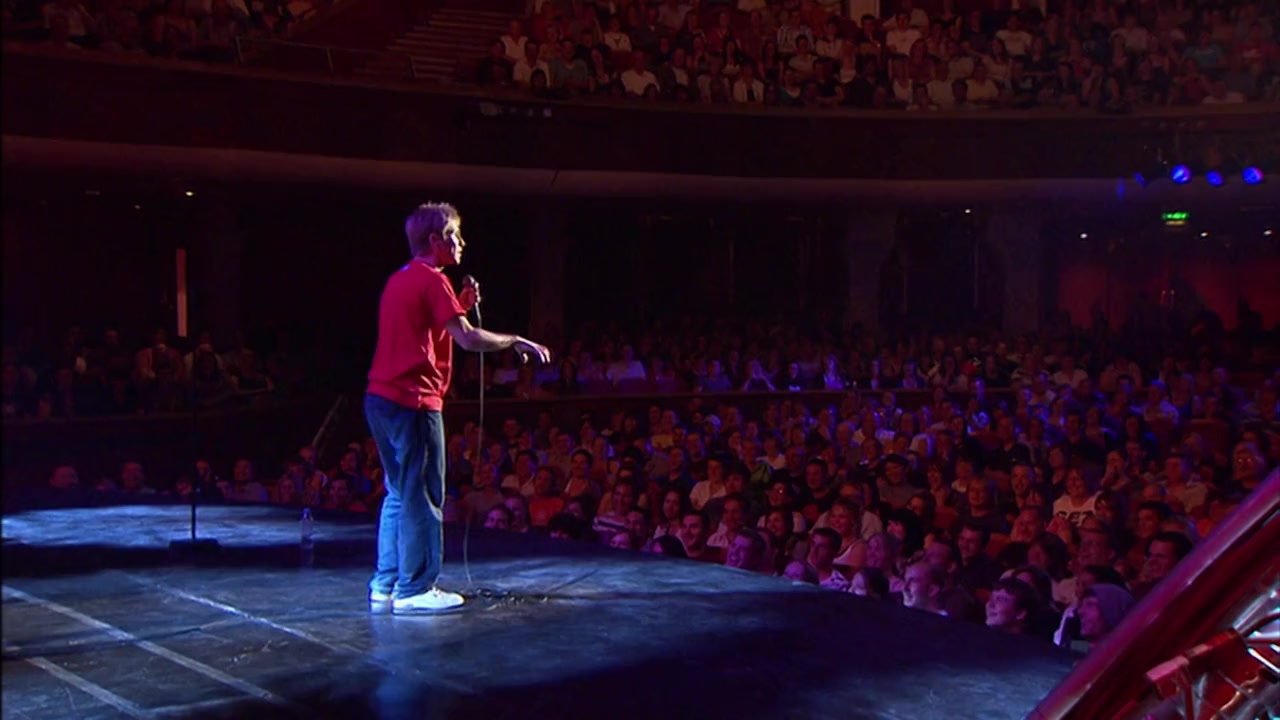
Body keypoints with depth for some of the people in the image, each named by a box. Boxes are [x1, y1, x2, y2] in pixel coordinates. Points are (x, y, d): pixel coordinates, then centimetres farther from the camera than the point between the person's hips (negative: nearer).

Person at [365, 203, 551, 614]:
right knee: (422, 497, -3)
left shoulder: (400, 280, 18)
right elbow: (468, 339, -18)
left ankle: (386, 585, 20)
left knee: (399, 494, 16)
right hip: (413, 401, -10)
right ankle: (414, 589, 2)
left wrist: (459, 307, 15)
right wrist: (517, 342, -7)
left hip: (381, 399, 10)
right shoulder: (431, 279, -11)